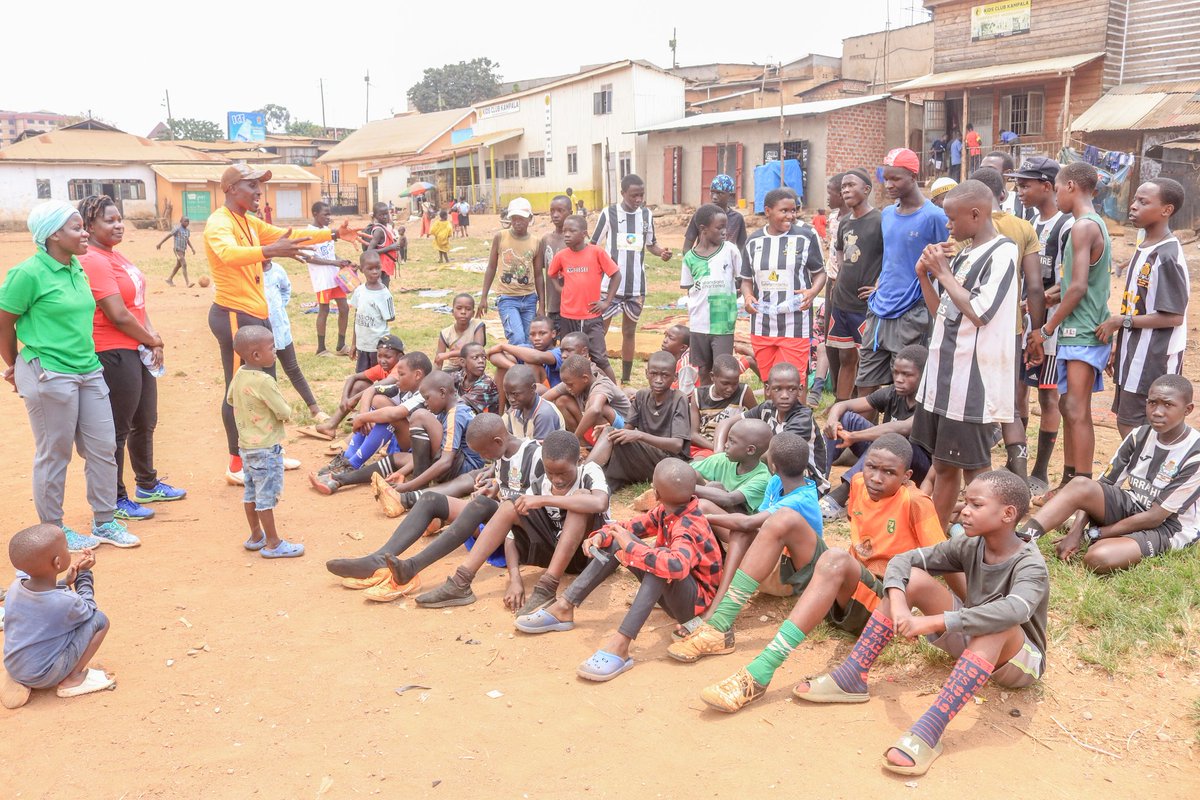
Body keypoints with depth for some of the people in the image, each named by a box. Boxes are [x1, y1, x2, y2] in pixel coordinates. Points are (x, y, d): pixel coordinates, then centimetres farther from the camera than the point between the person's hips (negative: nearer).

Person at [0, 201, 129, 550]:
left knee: (103, 448, 10)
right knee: (54, 455, 5)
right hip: (49, 376, -7)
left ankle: (104, 522, 24)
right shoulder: (29, 273, -14)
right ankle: (52, 531, 20)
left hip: (89, 371, 7)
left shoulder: (77, 268, 8)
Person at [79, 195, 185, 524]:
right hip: (114, 354, -10)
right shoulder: (94, 261, -17)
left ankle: (148, 485, 36)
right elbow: (118, 315, -21)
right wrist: (153, 341, -7)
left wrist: (153, 339, -3)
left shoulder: (115, 256, 13)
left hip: (138, 351, 10)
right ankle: (116, 500, 14)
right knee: (118, 430, 1)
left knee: (145, 422, 20)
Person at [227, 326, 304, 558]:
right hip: (265, 448, -8)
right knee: (267, 496, 0)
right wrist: (286, 408, 1)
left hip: (245, 445, 9)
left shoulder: (239, 375, 1)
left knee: (251, 493, 17)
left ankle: (256, 536, 30)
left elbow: (230, 399, 19)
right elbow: (285, 413, -20)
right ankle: (273, 544, 9)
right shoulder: (264, 381, -24)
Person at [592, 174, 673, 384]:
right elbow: (593, 246, 0)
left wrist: (662, 252, -6)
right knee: (600, 330, 0)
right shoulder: (609, 213, -6)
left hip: (637, 286, 3)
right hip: (610, 285, -3)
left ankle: (626, 380, 18)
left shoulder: (646, 215, 4)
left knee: (629, 331, 11)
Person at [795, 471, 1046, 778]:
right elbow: (902, 560, -13)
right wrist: (898, 604, -35)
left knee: (998, 623, -41)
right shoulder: (969, 547, -9)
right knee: (913, 578, -15)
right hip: (969, 642, 6)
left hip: (1018, 661, -6)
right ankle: (851, 678, -16)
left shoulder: (1030, 566, -25)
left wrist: (930, 622, -50)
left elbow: (1013, 611, -47)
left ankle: (928, 732, -48)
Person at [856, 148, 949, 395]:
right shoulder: (886, 214, 11)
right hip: (879, 312, 6)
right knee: (865, 386, 9)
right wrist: (879, 286, 14)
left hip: (910, 316, -6)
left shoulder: (934, 217, -9)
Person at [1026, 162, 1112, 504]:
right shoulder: (1096, 225, 16)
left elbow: (1078, 287, -18)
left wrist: (1047, 329, -11)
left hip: (1082, 333, -10)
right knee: (1067, 406, 14)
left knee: (1078, 411, -9)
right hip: (1078, 332, 10)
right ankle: (1069, 483, 22)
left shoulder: (1084, 226, -14)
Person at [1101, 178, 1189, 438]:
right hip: (1134, 355, 9)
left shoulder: (1167, 256, -19)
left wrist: (1121, 321, -16)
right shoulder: (1144, 249, 9)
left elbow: (1174, 317, -21)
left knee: (1132, 427, -3)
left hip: (1154, 360, -9)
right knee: (1126, 422, 15)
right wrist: (1118, 343, 16)